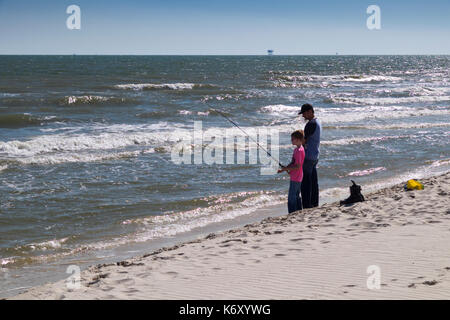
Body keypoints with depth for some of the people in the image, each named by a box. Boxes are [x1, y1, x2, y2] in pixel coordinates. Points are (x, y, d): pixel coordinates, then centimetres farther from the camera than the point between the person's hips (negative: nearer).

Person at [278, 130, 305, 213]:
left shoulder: (299, 151, -21)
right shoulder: (297, 149, 10)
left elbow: (298, 166, -23)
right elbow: (293, 163, 17)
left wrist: (286, 168, -15)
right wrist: (284, 169, 8)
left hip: (295, 178, -10)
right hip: (298, 178, 10)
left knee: (291, 198, -5)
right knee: (297, 196, 17)